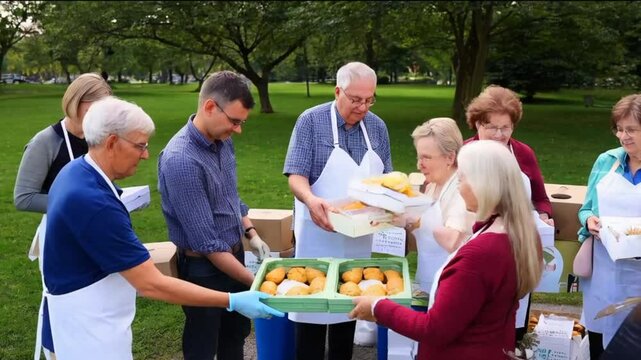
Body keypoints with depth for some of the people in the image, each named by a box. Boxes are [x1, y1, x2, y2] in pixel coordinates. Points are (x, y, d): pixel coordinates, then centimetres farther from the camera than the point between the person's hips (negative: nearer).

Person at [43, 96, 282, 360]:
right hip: (90, 325, -9)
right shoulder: (93, 202, -31)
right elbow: (151, 284, -30)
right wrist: (232, 302, -27)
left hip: (92, 314, 9)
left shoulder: (77, 172, 0)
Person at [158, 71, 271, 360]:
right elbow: (206, 242, -26)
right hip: (203, 268, -8)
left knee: (236, 335, 24)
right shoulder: (180, 160, -28)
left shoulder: (223, 141, -2)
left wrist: (251, 234, 7)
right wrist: (253, 281, -21)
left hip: (234, 255, 8)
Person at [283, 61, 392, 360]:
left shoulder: (377, 127, 6)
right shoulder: (311, 121, -8)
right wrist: (311, 200, -33)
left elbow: (385, 177, 12)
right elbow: (296, 175, -13)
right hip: (317, 235, -4)